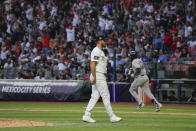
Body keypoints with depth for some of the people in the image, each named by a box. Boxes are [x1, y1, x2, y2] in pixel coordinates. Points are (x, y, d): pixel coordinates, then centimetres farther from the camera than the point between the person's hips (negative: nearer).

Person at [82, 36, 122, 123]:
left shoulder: (101, 52, 21)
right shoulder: (96, 51, -12)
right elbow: (92, 64, -20)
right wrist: (94, 77, -25)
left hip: (100, 76, 10)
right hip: (98, 76, -10)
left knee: (95, 97, 7)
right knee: (106, 96, -7)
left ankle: (86, 116, 5)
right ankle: (112, 117, -4)